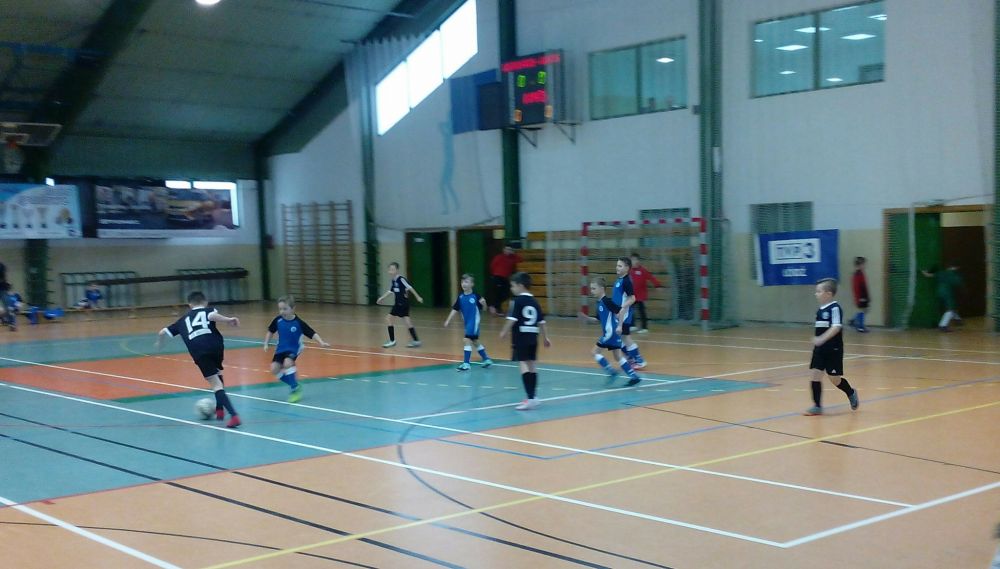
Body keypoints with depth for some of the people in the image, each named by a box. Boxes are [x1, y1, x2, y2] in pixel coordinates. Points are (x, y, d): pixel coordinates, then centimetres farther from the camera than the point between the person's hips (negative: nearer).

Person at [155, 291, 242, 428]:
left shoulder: (183, 319, 30)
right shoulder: (208, 310, 22)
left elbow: (163, 332, 37)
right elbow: (212, 316, -5)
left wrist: (159, 342, 56)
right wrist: (227, 320, -17)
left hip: (199, 352, 0)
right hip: (216, 345, 0)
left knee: (216, 384, -2)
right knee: (217, 374, 30)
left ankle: (234, 415, -18)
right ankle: (220, 410, 30)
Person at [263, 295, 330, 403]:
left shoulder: (298, 323, -18)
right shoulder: (278, 320, -9)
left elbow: (312, 333, -18)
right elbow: (270, 331, 10)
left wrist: (321, 343, -30)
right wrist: (266, 343, 4)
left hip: (294, 349, -4)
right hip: (281, 349, 5)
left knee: (287, 363, -31)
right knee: (274, 368, -11)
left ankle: (295, 389, -13)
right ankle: (294, 384, 13)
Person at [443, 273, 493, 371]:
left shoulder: (475, 296, -13)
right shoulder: (460, 297, 1)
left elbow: (483, 308, -6)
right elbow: (455, 310, 4)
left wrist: (484, 303, -27)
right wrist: (448, 320, -1)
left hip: (474, 322, -6)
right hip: (467, 322, 6)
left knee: (467, 340, -12)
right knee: (475, 341, 16)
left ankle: (466, 363, -6)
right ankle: (486, 359, 31)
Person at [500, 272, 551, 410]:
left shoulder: (517, 301, -8)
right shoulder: (534, 301, 11)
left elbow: (512, 319, -17)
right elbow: (541, 321, 13)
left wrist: (504, 332, -7)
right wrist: (545, 337, 21)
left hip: (521, 337, -7)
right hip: (533, 337, 7)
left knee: (524, 365, -9)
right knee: (531, 365, 13)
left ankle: (530, 398, -17)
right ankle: (533, 397, 19)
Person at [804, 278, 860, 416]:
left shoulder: (835, 308, -15)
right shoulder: (819, 310, 10)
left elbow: (836, 327, -25)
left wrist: (821, 339, -33)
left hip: (833, 349, -7)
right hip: (820, 348, 7)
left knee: (834, 378, 2)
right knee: (816, 375, 0)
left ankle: (851, 393, 30)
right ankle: (817, 406, 4)